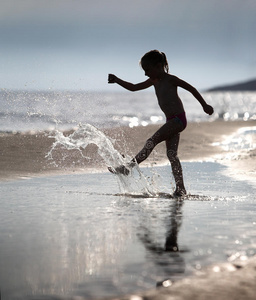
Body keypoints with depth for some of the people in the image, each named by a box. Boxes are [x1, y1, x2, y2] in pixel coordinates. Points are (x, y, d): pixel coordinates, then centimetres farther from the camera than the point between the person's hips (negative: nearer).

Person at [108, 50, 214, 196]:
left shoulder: (170, 79, -9)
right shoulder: (154, 81, 14)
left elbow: (191, 89, -3)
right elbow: (134, 87, 16)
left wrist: (204, 105, -1)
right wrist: (117, 80, 3)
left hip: (178, 119, -9)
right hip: (171, 121, 9)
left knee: (153, 140, -18)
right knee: (171, 154, 4)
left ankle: (131, 166, -22)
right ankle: (181, 188, 4)